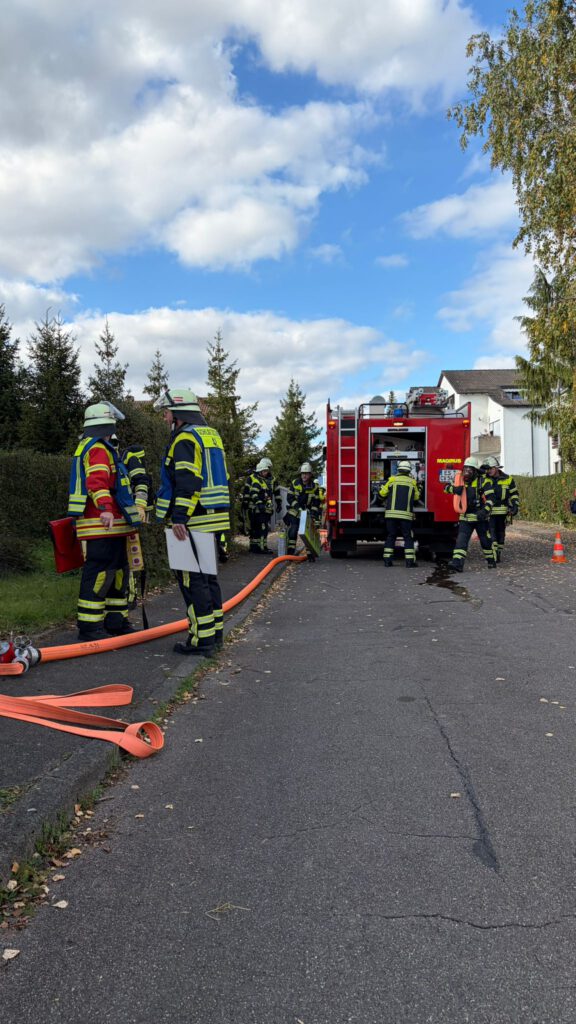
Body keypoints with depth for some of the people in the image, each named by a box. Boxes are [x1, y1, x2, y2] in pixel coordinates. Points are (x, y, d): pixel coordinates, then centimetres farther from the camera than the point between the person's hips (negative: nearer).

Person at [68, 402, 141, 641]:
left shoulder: (87, 447, 24)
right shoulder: (98, 449, -11)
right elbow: (97, 482, -27)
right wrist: (105, 508, -41)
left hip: (109, 524, 11)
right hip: (102, 524, -11)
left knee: (116, 571, 15)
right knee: (98, 572, -9)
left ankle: (115, 621, 22)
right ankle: (89, 626, -5)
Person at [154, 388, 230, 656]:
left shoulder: (185, 439, -10)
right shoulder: (211, 435, 20)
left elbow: (187, 482, -22)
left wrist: (179, 517, -26)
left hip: (193, 521, -10)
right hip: (214, 518, 10)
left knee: (192, 578, -6)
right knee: (207, 575, 16)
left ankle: (202, 638, -5)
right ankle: (215, 632, 22)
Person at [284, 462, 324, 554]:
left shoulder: (315, 487, -5)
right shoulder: (295, 483, -4)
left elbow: (317, 504, -5)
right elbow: (290, 498, -5)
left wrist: (316, 519, -13)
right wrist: (298, 508, -18)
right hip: (295, 512, 0)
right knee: (293, 531, -8)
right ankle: (290, 552, -1)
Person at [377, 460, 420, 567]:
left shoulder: (392, 479, 4)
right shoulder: (412, 482, 6)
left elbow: (382, 493, 5)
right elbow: (416, 497, 18)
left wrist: (381, 502, 26)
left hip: (391, 513, 1)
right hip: (406, 514, -1)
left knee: (390, 536, 10)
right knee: (408, 537, 5)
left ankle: (387, 560, 8)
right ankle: (410, 561, -2)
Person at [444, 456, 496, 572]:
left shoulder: (483, 481, -9)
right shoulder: (461, 481, 6)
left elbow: (490, 498, -14)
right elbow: (446, 487, 9)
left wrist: (485, 511, -29)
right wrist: (454, 489, -14)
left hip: (480, 517, -3)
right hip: (465, 517, 3)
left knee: (486, 540, 11)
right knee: (461, 540, -11)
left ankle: (491, 561, 31)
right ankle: (457, 562, -19)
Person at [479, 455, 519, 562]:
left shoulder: (508, 479, 5)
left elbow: (514, 494, 12)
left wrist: (515, 506, 2)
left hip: (502, 511, 1)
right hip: (489, 511, -1)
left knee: (500, 532, 10)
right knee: (491, 532, -11)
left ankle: (499, 554, 22)